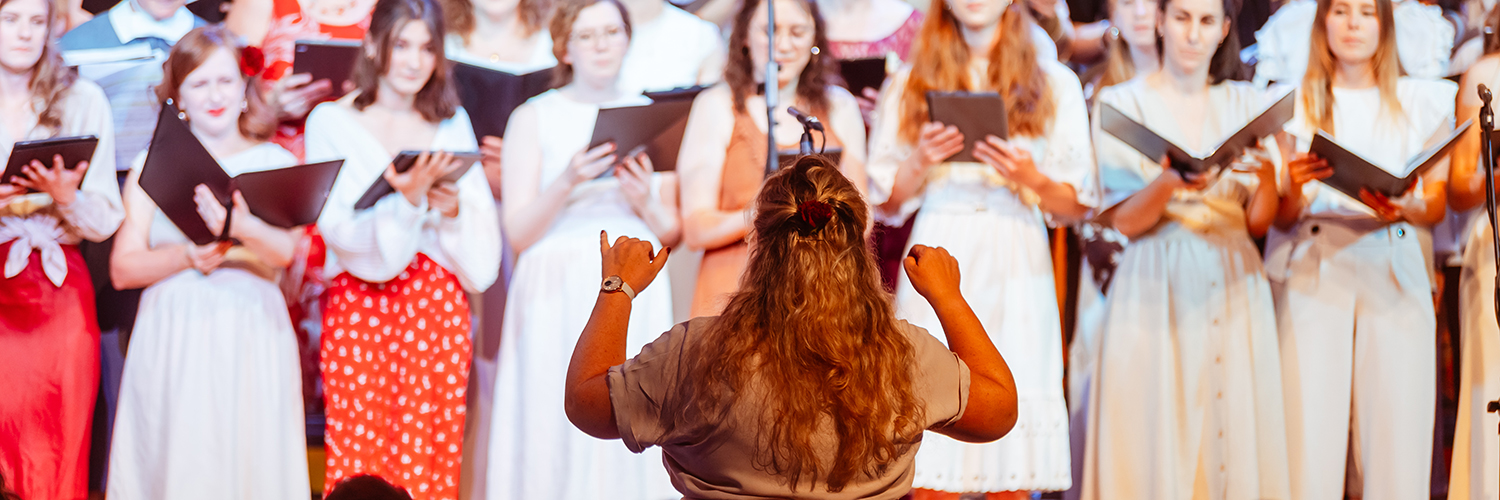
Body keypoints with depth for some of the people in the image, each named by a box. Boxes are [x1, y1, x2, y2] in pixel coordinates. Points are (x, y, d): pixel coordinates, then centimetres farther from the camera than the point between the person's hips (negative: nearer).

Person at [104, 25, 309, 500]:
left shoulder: (275, 162, 6)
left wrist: (244, 228, -32)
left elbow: (284, 251, -11)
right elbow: (122, 268, 2)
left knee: (248, 459, -3)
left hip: (252, 338, 0)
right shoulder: (153, 166, 8)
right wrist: (188, 256, -15)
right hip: (173, 338, 0)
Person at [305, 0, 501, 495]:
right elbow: (339, 228, -9)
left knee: (434, 453, -1)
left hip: (439, 305, 3)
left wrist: (454, 209, -12)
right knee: (358, 455, -5)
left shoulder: (452, 122, 12)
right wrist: (406, 201, -23)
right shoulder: (331, 121, 1)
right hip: (360, 304, -2)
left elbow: (484, 224, 9)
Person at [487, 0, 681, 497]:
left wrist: (645, 204, -7)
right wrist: (568, 182, -18)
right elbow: (517, 231, -3)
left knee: (630, 446, -4)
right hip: (555, 298, -2)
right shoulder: (533, 117, 4)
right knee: (554, 442, -7)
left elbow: (672, 234, 13)